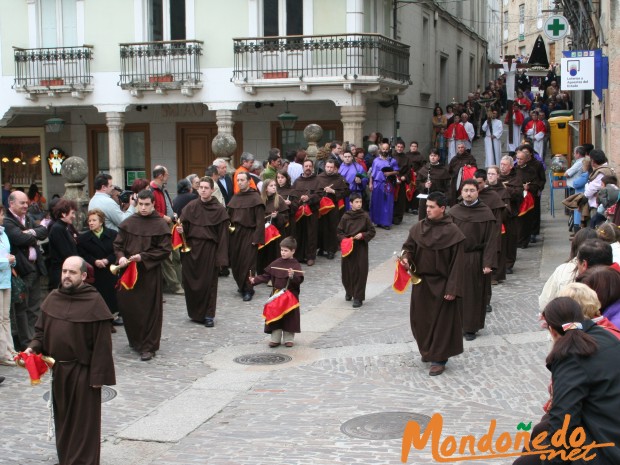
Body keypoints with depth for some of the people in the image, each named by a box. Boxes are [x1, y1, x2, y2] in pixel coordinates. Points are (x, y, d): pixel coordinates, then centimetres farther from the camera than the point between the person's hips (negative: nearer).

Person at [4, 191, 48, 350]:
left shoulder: (28, 219, 15)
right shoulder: (7, 222, -14)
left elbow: (44, 231, 4)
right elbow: (21, 238, -25)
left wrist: (32, 232, -14)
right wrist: (34, 236, -6)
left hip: (35, 267, 8)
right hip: (21, 269, -8)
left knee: (35, 307, 14)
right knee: (21, 308, 2)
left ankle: (34, 339, 23)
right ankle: (25, 342, 8)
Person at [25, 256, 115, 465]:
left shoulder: (94, 302, -14)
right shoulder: (53, 298, 3)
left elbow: (102, 343, -13)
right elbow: (41, 330, 15)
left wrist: (98, 375, -15)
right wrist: (33, 347, -4)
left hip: (82, 372, -6)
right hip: (58, 370, 6)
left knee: (83, 422, 4)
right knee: (62, 418, 18)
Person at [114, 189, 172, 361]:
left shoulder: (160, 224, -5)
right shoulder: (129, 223, 5)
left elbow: (165, 250, -7)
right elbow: (118, 244, 9)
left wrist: (142, 257, -15)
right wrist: (121, 257, -11)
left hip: (150, 272, -4)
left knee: (149, 309, -1)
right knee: (127, 305, 7)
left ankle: (148, 347, 9)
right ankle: (135, 340, 29)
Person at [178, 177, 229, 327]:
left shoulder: (219, 210, -4)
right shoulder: (191, 207, 3)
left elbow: (223, 235, -5)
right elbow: (184, 227, 9)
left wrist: (221, 258, -9)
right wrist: (181, 230, -16)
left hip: (209, 250, -3)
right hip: (191, 248, 3)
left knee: (208, 282, 3)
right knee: (190, 282, 7)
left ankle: (208, 315, 14)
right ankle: (194, 313, 24)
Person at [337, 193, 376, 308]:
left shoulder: (365, 216, -4)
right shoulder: (345, 217, -3)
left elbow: (372, 232, 1)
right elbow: (339, 232, 4)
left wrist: (363, 235, -14)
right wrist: (345, 239, -12)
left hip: (361, 248, -1)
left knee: (360, 272, -4)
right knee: (347, 270, 8)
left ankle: (358, 297, 3)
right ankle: (349, 291, 33)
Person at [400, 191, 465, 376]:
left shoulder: (453, 232, -15)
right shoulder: (418, 227, -1)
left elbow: (457, 263, -14)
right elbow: (409, 246, 9)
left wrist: (452, 289, -16)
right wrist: (406, 257, -16)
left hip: (441, 285, -5)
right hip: (421, 282, 5)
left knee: (441, 321, 3)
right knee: (421, 318, 14)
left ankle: (439, 359, 14)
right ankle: (428, 350, 35)